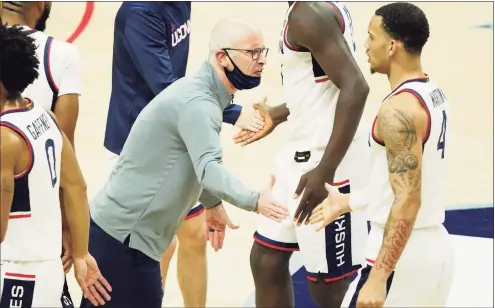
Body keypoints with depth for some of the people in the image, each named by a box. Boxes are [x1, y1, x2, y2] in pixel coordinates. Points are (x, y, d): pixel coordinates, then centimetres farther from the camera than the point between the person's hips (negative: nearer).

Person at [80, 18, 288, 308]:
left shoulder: (202, 92, 11)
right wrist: (255, 201, -48)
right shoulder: (196, 101, -21)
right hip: (123, 236, -10)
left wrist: (212, 203, 36)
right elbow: (208, 168, -36)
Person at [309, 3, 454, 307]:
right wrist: (348, 202, 27)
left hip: (403, 257, -9)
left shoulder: (399, 110, -20)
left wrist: (378, 278, -26)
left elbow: (407, 202, -25)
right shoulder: (433, 93, 9)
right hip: (436, 248, 9)